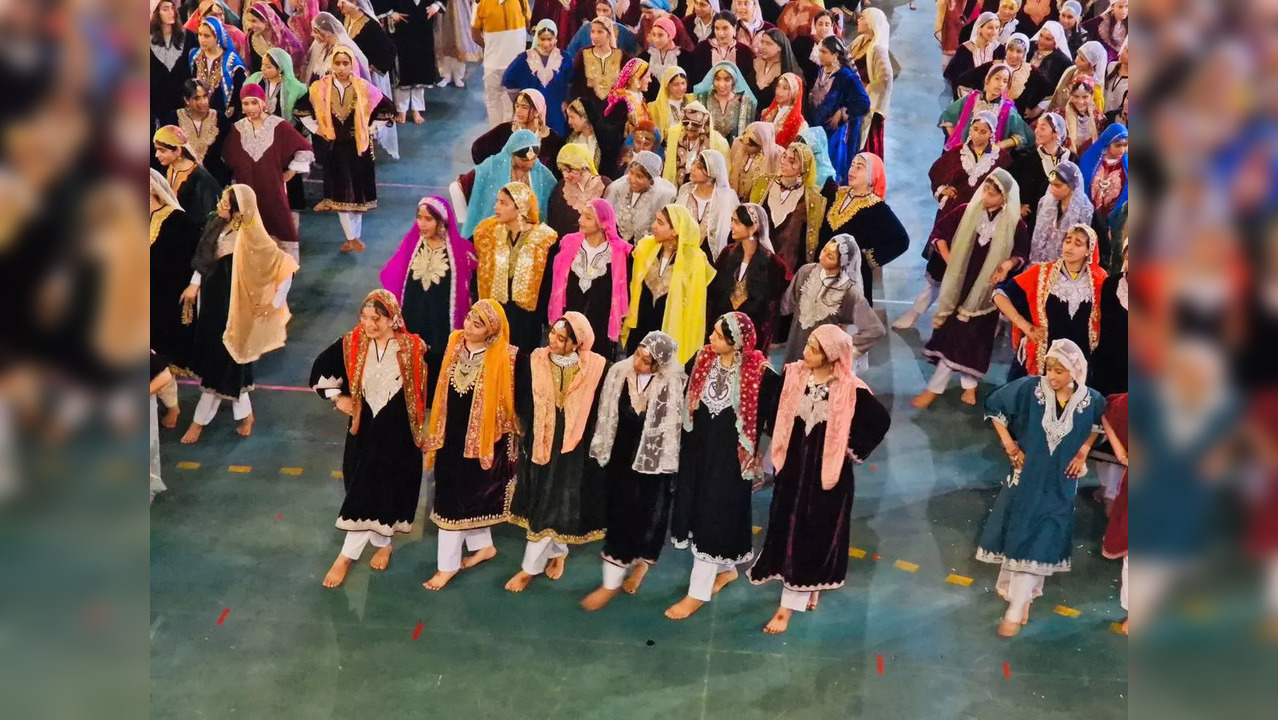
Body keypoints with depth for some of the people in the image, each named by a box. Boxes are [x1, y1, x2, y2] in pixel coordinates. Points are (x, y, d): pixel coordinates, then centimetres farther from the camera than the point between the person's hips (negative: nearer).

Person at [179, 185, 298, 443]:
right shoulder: (218, 226, -4)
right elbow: (205, 257, 14)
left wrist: (276, 302, -14)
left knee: (220, 363, 5)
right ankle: (245, 414, 31)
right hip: (211, 302, 8)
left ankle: (200, 420, 17)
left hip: (230, 308, -8)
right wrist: (194, 285, 10)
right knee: (223, 361, 17)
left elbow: (286, 266, -22)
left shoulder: (250, 238, -25)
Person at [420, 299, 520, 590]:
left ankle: (448, 564, 12)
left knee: (456, 500, -1)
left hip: (482, 438, -5)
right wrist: (436, 432, 15)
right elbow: (441, 388, 11)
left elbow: (513, 401, -9)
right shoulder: (453, 344, 0)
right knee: (470, 495, 17)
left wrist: (511, 437, -6)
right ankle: (484, 545, 37)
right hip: (451, 435, 5)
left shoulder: (505, 358, -17)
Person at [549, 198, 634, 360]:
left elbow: (624, 290, 1)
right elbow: (556, 283, 6)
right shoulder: (568, 244, -1)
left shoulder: (620, 252, -8)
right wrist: (554, 319, 6)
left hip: (602, 328, -2)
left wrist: (620, 323, 4)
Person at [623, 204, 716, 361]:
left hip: (672, 336, -4)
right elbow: (632, 287, 8)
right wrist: (625, 322, 10)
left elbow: (695, 304, -7)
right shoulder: (645, 248, -4)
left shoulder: (694, 260, -16)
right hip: (639, 330, 4)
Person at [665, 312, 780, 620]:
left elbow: (773, 412, -9)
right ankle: (726, 568, 39)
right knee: (698, 511, 16)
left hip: (730, 454, -5)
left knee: (714, 516, 0)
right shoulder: (701, 360, -5)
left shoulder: (759, 374, -18)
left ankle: (698, 592, 10)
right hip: (697, 447, 5)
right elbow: (683, 396, 5)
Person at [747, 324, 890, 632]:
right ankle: (807, 590, 31)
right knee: (786, 531, 11)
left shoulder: (850, 390, -16)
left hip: (829, 472, -4)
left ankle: (788, 606, 9)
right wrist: (780, 445, 4)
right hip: (794, 467, 4)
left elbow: (881, 420, -4)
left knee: (813, 536, 2)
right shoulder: (793, 375, -7)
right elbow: (775, 410, 10)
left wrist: (854, 450, -4)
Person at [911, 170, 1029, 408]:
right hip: (958, 284, 1)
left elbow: (1022, 253, 3)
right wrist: (948, 259, -8)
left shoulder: (1014, 224, -9)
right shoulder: (967, 211, -6)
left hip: (987, 289, -1)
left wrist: (1009, 264, -17)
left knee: (975, 336, 2)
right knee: (952, 333, 2)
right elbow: (939, 232, 1)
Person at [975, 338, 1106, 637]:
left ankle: (1015, 610, 8)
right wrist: (1009, 444, -7)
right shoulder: (1029, 388, -17)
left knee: (1039, 543, 1)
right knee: (1016, 534, 10)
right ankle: (1022, 598, 31)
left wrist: (1083, 452, 0)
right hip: (1026, 475, 0)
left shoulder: (1090, 400, -13)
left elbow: (1100, 424, 10)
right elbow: (994, 406, -4)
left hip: (1059, 484, 0)